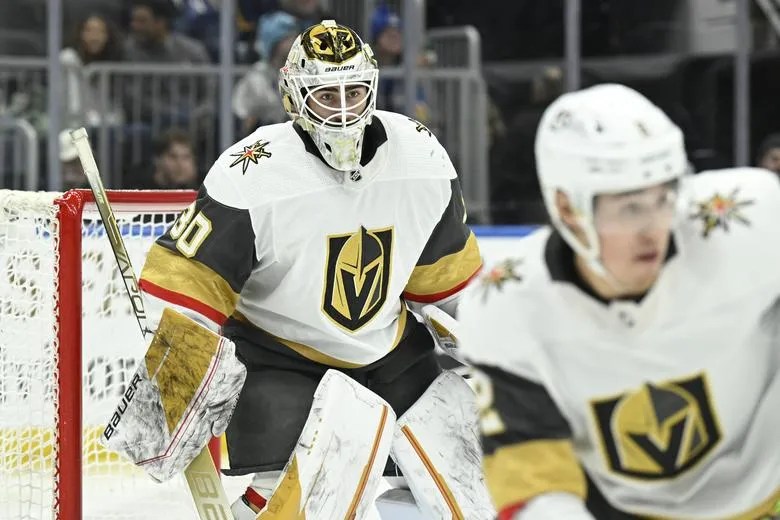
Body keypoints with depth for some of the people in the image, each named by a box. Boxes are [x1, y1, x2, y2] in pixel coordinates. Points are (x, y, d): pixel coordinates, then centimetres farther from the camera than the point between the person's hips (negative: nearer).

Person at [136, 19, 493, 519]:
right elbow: (184, 280, -23)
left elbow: (445, 265, 7)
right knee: (338, 437, -31)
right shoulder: (252, 177, -26)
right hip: (279, 353, -5)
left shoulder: (422, 157, -10)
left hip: (387, 344, 5)